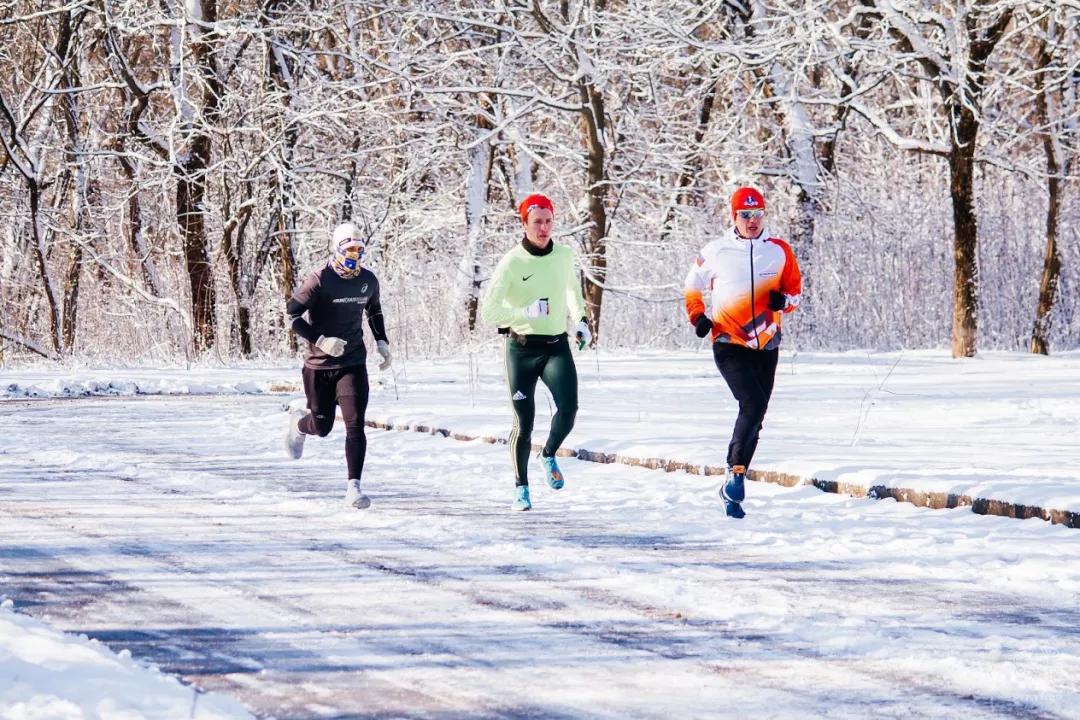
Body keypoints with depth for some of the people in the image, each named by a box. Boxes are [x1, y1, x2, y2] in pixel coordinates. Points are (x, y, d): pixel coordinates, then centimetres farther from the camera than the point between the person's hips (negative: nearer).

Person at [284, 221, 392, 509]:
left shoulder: (368, 280, 3)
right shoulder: (320, 281, -13)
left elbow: (374, 310, 23)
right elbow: (291, 314, -13)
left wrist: (382, 342, 11)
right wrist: (320, 340, -22)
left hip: (353, 364, 3)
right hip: (319, 365, -3)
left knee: (355, 425, -13)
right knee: (322, 427, 11)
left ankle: (353, 488, -12)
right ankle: (298, 426, 48)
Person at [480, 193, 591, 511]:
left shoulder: (564, 255, 3)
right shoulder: (512, 263, -11)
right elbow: (489, 312, -15)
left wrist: (581, 320, 16)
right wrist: (526, 313, -26)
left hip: (557, 346, 3)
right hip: (522, 348, -3)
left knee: (568, 408, -18)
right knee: (524, 421, -1)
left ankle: (549, 455, 12)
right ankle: (521, 485, 19)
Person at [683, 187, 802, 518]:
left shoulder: (779, 251, 2)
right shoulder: (716, 252, -2)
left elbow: (795, 289, 11)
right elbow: (692, 286, 14)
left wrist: (784, 300, -11)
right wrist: (697, 316, -1)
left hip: (766, 346, 4)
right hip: (729, 344, -4)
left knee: (754, 416, 7)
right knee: (754, 404, -23)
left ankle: (733, 490, 17)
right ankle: (735, 474, -18)